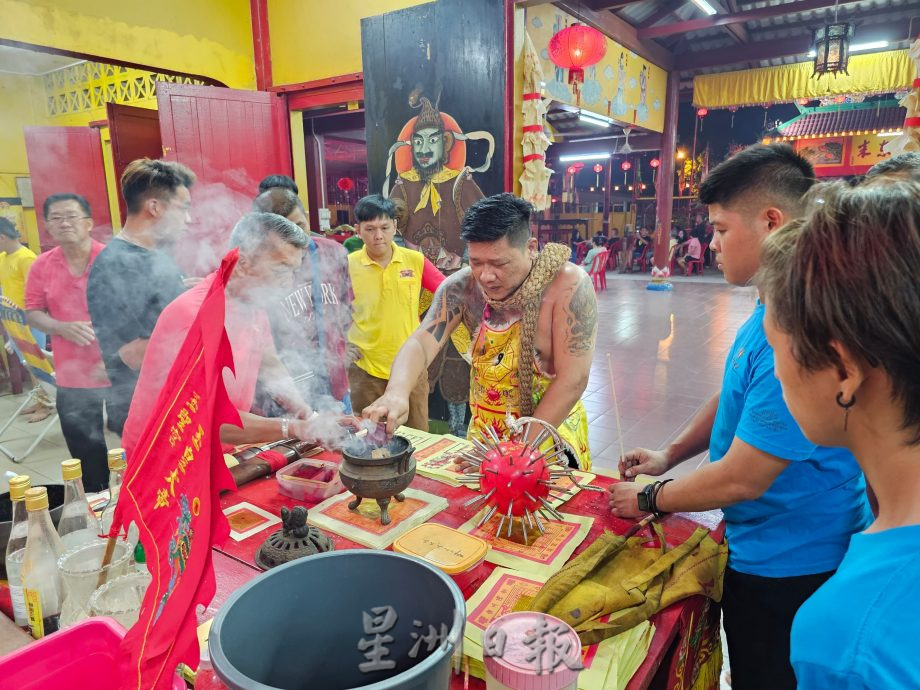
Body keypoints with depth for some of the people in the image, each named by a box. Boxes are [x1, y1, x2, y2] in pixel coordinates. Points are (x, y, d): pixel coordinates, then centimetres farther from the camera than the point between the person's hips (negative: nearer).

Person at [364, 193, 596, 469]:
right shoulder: (463, 286, -13)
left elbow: (572, 380, -24)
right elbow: (421, 343, -19)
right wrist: (396, 391, -41)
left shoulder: (568, 285, -24)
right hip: (483, 434, 3)